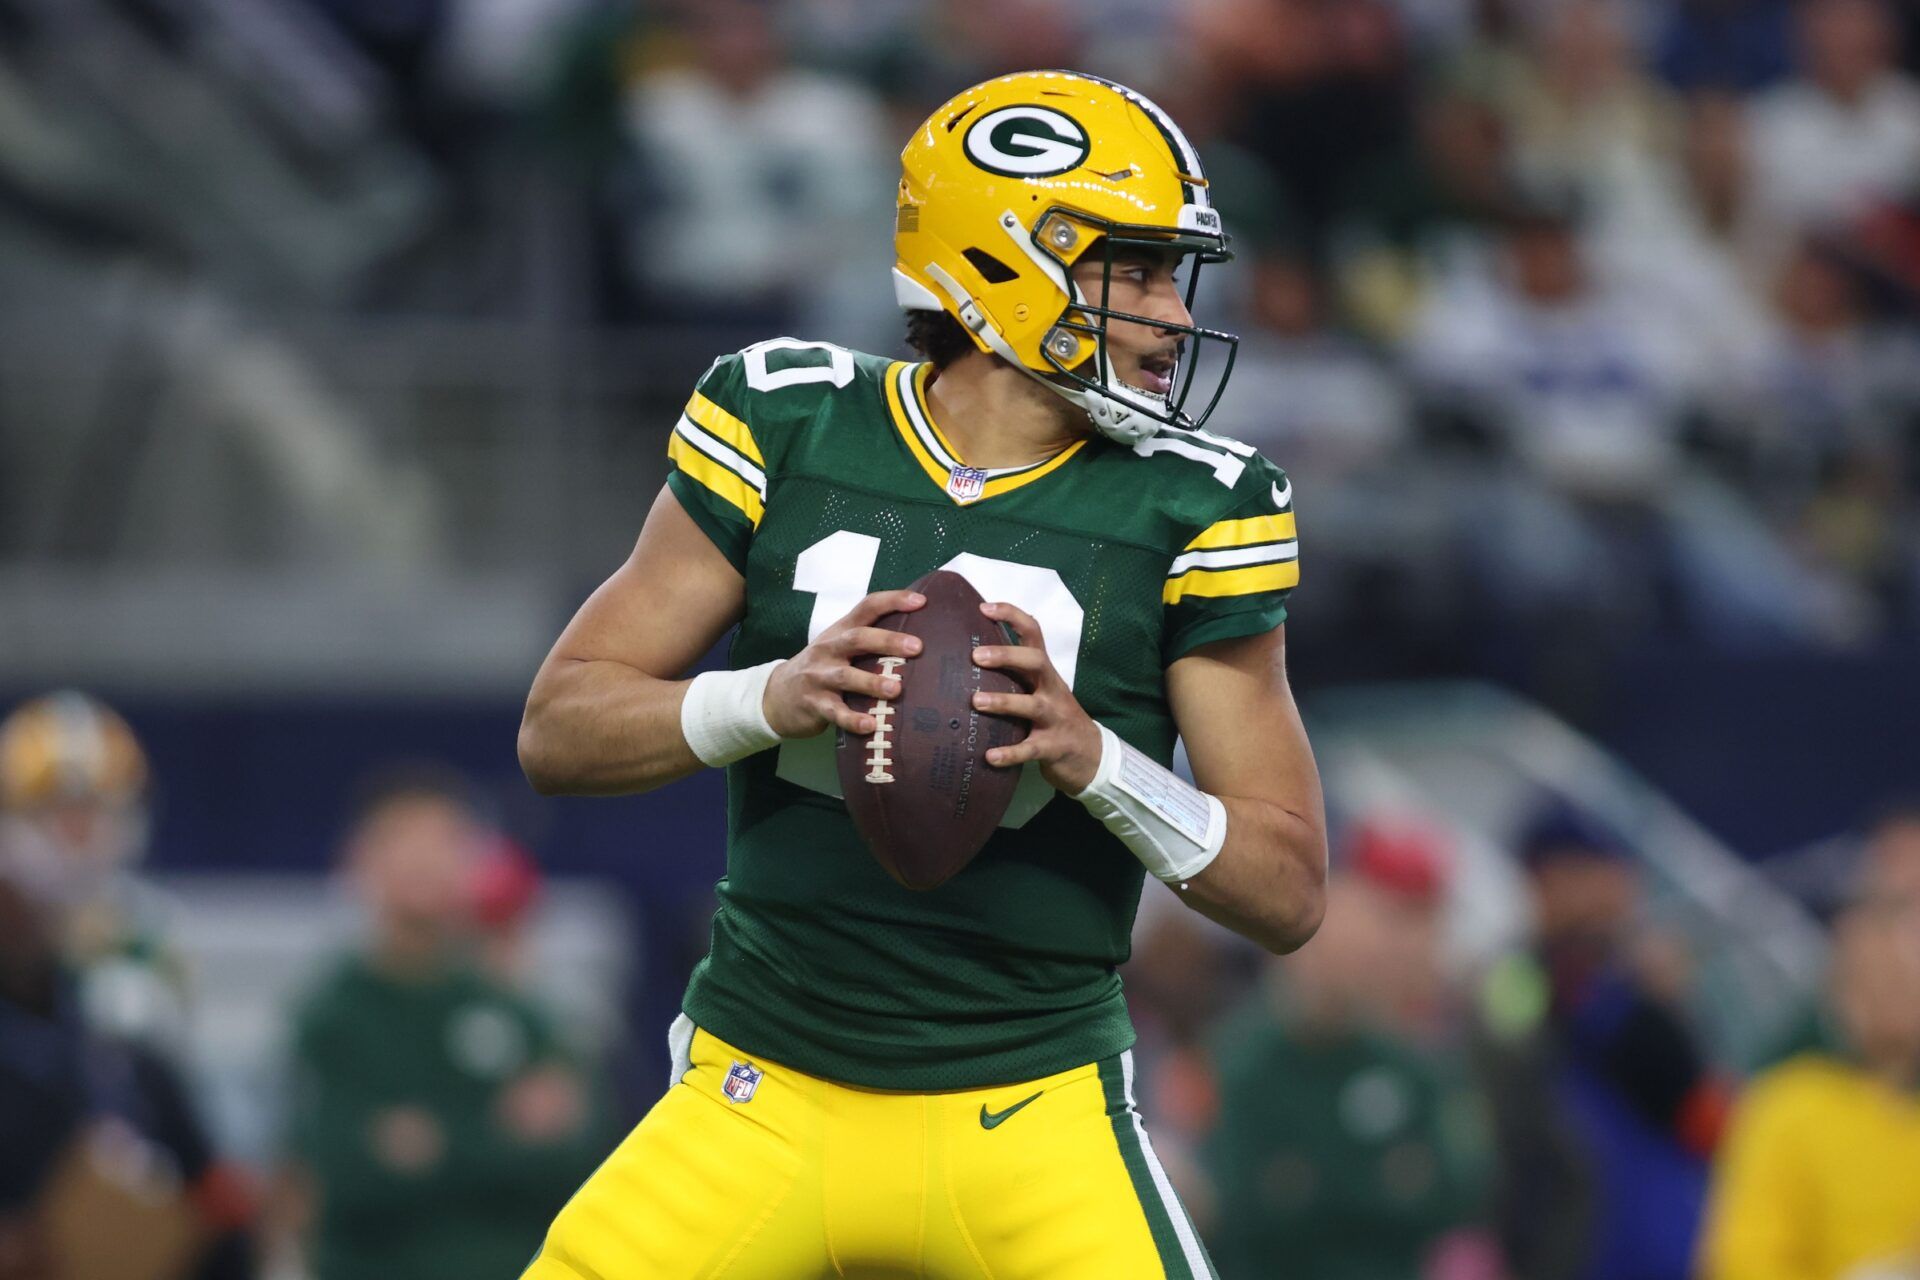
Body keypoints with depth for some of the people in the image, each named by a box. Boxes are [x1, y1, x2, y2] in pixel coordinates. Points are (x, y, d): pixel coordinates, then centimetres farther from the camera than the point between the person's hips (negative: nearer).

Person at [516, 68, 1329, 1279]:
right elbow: (560, 731, 0)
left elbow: (1290, 889, -3)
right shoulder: (785, 430, -1)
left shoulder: (1186, 511, -3)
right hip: (765, 1095, 1)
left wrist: (1090, 754, -20)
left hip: (1029, 1116, -1)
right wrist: (778, 696, -19)